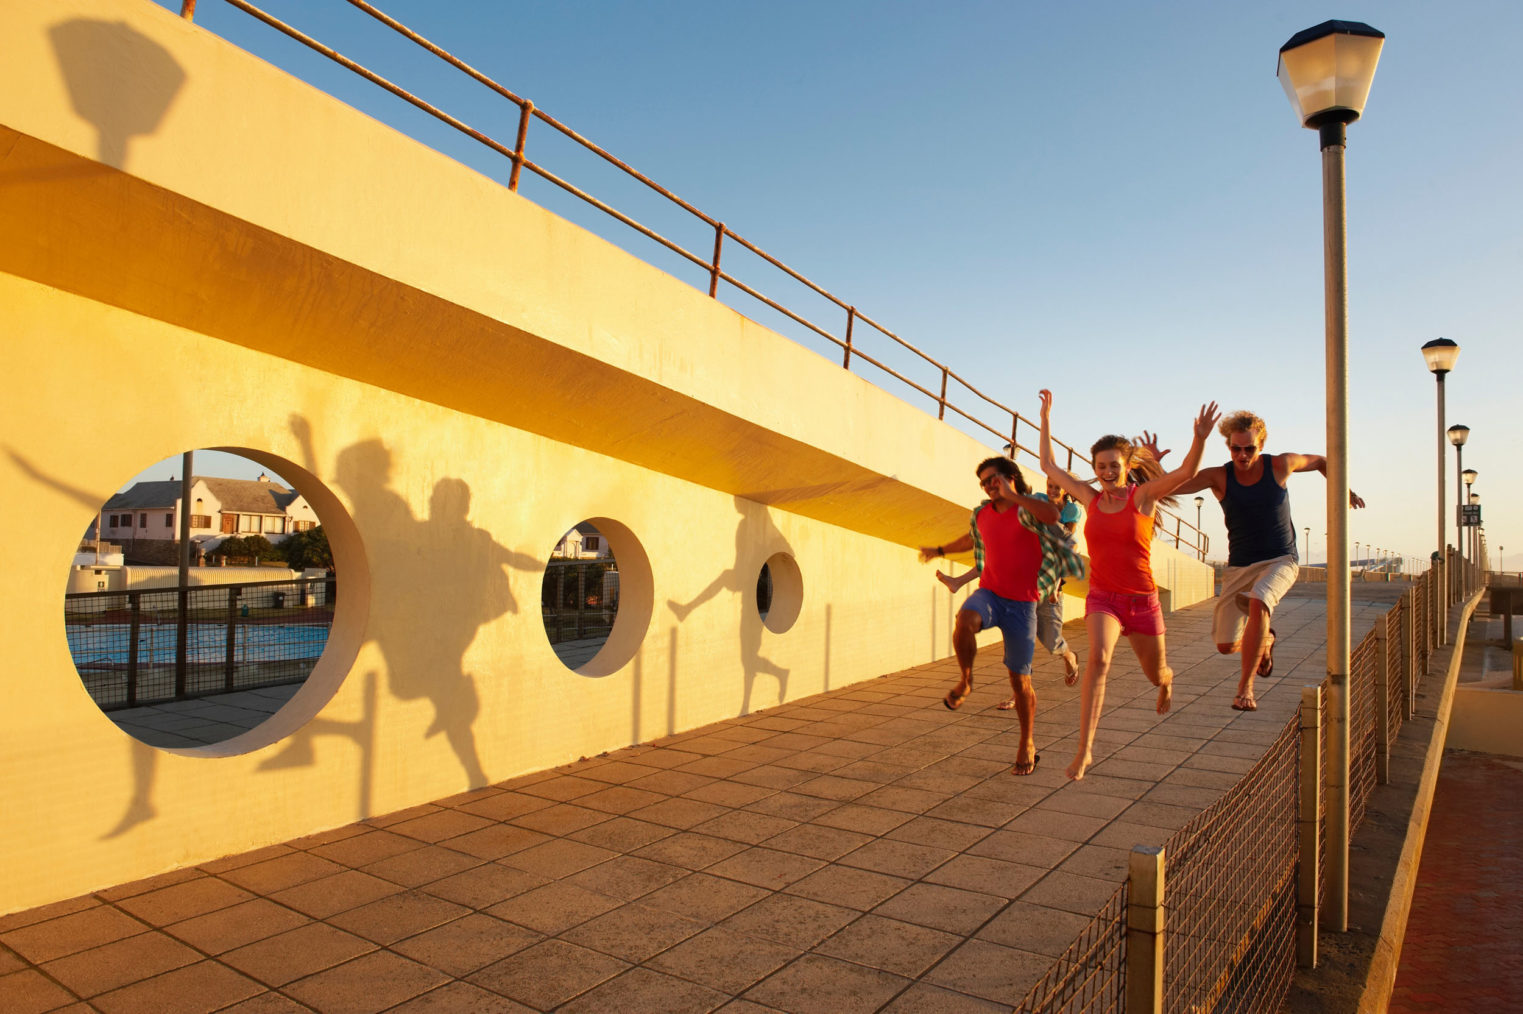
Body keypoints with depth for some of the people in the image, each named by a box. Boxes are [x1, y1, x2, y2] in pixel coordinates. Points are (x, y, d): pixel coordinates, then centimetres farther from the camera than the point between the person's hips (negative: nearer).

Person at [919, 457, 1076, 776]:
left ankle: (1027, 746, 23)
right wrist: (939, 550, 44)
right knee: (965, 620, -34)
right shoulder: (981, 514, 8)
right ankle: (965, 680, -8)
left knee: (1020, 679, 3)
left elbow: (1052, 516, -34)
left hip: (1021, 602, -3)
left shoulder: (1026, 508, -9)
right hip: (989, 593, 3)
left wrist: (1012, 495, -29)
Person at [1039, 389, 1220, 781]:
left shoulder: (1143, 495, -6)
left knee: (1156, 674, 20)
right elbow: (1049, 466, 10)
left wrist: (1200, 438, -40)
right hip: (1102, 598, 0)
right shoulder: (1090, 498, 2)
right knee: (1098, 658, -29)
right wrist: (1046, 418, 9)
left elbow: (1186, 472, -22)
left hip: (1142, 600, 0)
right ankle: (1084, 749, -27)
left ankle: (1167, 681, 62)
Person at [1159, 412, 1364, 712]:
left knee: (1258, 603, -35)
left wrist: (1345, 490, 17)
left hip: (1280, 561, -2)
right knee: (1226, 646, -1)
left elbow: (1321, 461, 16)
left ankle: (1245, 686, -23)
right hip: (1239, 566, 2)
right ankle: (1265, 640, 37)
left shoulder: (1280, 465, -5)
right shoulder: (1218, 476, -8)